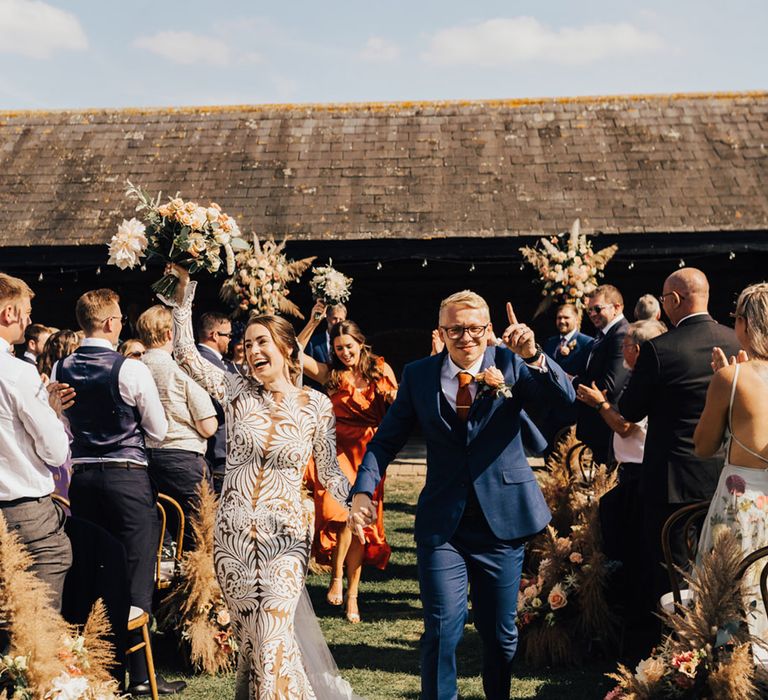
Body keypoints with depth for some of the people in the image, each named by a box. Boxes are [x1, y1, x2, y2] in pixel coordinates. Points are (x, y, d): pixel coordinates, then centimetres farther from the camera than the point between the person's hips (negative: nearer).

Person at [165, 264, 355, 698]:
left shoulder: (315, 404, -2)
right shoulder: (237, 391, 2)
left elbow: (329, 472, 2)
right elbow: (186, 354, -3)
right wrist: (183, 298, -8)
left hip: (285, 535, -2)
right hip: (233, 532, 2)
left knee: (274, 639, -10)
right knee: (249, 637, 11)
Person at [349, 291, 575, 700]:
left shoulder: (510, 364, -1)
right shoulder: (418, 375, 2)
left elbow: (565, 398, -15)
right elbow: (386, 440, 5)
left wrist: (533, 356, -31)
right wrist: (363, 491, -9)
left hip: (501, 519, 0)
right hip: (441, 525, 0)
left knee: (501, 632, 12)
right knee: (441, 628, -5)